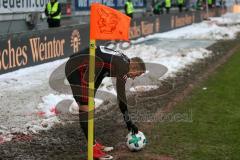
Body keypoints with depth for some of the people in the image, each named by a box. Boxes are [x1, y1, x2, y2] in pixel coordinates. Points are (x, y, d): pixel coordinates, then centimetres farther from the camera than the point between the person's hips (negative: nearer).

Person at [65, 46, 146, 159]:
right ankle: (93, 149, -6)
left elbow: (121, 95, 19)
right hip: (77, 69, -11)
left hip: (76, 68, 11)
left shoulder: (123, 61, 13)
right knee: (86, 108, -10)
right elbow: (121, 97, -13)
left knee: (88, 107, 15)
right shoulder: (123, 67, -15)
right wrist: (128, 122, -4)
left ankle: (94, 144, 22)